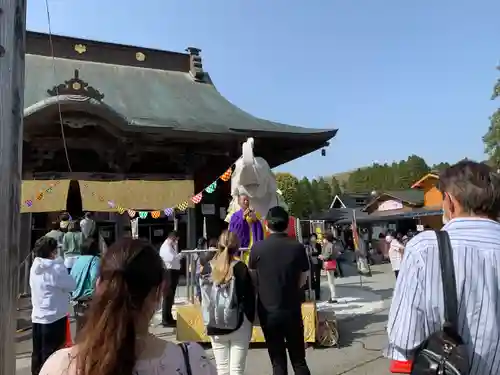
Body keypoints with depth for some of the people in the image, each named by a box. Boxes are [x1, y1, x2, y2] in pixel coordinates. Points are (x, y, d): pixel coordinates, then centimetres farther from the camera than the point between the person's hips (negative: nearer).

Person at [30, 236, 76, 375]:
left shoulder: (34, 267, 5)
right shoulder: (56, 268, -19)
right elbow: (71, 285, -11)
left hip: (37, 316, 8)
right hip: (54, 317, -7)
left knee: (37, 352, 17)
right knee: (51, 354, 4)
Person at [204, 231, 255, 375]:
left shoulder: (208, 267, -1)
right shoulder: (241, 267, -11)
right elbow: (249, 297, -10)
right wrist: (250, 320, 1)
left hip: (214, 326, 3)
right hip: (239, 325, -3)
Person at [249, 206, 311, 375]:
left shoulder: (258, 247, -10)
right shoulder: (297, 247, -9)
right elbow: (303, 278, 2)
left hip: (268, 310, 0)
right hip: (292, 309, 1)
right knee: (299, 360, 14)